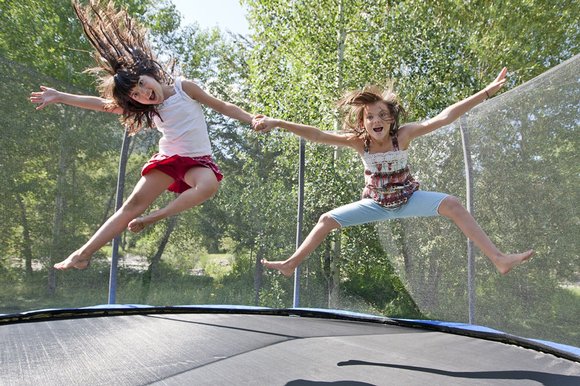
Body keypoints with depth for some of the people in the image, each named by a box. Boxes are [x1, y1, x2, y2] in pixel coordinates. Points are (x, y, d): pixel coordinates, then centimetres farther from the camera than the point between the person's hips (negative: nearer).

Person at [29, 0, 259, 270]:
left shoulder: (184, 87, -5)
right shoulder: (148, 111, 4)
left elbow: (223, 107, 0)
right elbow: (101, 104, 6)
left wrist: (253, 120, -5)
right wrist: (59, 97, 4)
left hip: (198, 160, -3)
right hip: (168, 158, 3)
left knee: (209, 185, -37)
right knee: (133, 204, -5)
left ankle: (153, 218, -23)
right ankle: (83, 254, 2)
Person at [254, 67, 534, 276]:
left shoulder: (403, 135, -24)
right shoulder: (358, 141, -20)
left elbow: (444, 117, -32)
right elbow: (317, 136, -27)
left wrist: (486, 92, -38)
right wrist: (277, 123, -36)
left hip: (408, 198, -1)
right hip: (376, 203, 2)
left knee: (452, 205, -24)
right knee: (328, 220, -3)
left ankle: (499, 259, -18)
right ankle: (291, 264, 14)